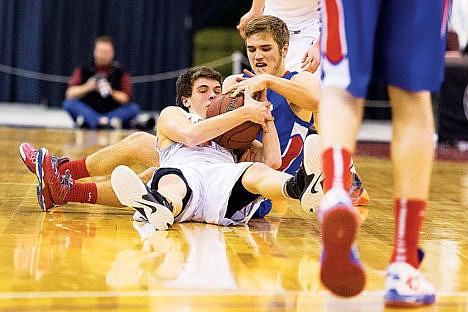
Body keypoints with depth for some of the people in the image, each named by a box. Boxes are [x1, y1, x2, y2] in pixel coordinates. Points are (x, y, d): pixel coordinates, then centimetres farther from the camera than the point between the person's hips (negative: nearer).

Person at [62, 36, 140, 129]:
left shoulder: (121, 73, 6)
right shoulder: (83, 70, 7)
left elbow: (126, 98, -3)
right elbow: (69, 94, -1)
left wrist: (111, 92, -21)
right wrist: (87, 87, -17)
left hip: (113, 113, 0)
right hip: (88, 112, 0)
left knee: (134, 108, -24)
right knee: (68, 103, -28)